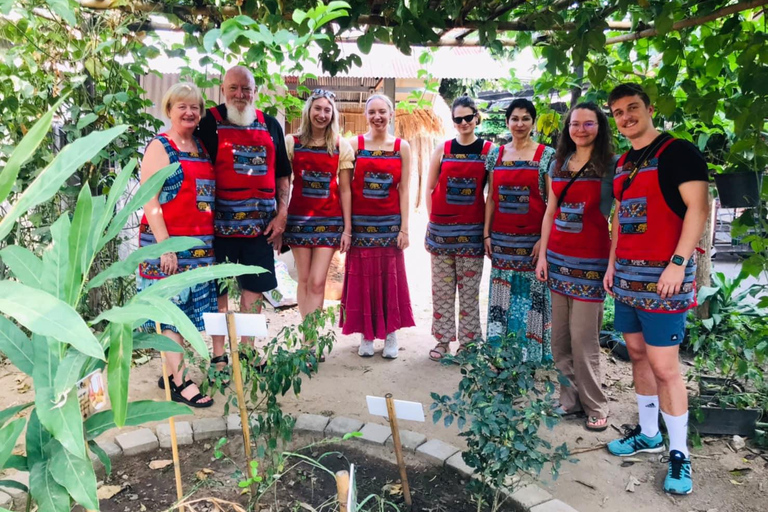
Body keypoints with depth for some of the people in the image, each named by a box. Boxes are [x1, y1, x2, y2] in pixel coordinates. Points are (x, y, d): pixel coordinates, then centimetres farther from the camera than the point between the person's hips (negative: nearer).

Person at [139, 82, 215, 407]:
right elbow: (149, 199, -11)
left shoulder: (201, 148, 15)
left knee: (189, 308, 11)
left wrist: (211, 240, 12)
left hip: (202, 244, 7)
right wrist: (164, 246, -18)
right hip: (168, 243, -6)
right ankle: (179, 382, 6)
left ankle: (171, 371, 24)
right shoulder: (160, 147, -4)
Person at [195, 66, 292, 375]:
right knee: (219, 290, 4)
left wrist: (281, 214, 4)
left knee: (255, 289, 10)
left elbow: (283, 173, 14)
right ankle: (218, 355, 17)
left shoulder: (269, 125, 12)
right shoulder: (210, 122, 1)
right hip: (222, 222, -3)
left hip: (261, 223, 4)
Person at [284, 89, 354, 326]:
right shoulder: (292, 142, 3)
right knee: (304, 280, 7)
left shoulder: (342, 147, 2)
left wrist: (347, 228, 0)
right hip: (298, 218, 1)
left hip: (330, 220, -1)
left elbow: (345, 190, 3)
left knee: (317, 282, -5)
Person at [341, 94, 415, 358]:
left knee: (390, 277, 5)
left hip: (390, 222, 0)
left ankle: (390, 334, 17)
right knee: (362, 277, 5)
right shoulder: (355, 144, 2)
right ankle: (366, 334, 18)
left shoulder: (402, 147, 3)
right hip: (361, 222, 0)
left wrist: (404, 228, -4)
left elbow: (403, 190, 1)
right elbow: (346, 187, 0)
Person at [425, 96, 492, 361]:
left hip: (472, 229, -1)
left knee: (469, 289, 6)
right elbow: (430, 188, 8)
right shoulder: (442, 149, 5)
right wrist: (433, 219, 0)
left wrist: (487, 226, -5)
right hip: (441, 227, 2)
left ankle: (468, 342, 19)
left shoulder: (489, 150, 1)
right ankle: (443, 339, 21)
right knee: (442, 287, 8)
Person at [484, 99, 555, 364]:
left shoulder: (547, 155, -2)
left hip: (533, 238, -3)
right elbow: (491, 198, 11)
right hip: (502, 239, 4)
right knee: (502, 294, 9)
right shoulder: (496, 154, 9)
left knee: (530, 294, 2)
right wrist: (486, 233, 5)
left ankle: (530, 353, 16)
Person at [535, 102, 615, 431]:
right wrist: (542, 255, 8)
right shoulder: (557, 165, 12)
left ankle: (595, 406, 12)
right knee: (560, 336, 9)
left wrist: (614, 263, -12)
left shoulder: (610, 166, -2)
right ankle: (571, 397, 23)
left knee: (583, 338, -3)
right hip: (558, 257, 5)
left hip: (591, 260, -5)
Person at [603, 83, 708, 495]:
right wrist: (612, 264, 15)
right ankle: (648, 434, 26)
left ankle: (679, 453, 9)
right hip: (627, 275, 8)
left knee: (664, 366, -5)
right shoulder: (622, 163, 15)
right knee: (638, 354, 13)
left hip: (662, 276, -7)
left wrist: (679, 262, -21)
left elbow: (698, 207, -15)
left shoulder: (677, 152, -7)